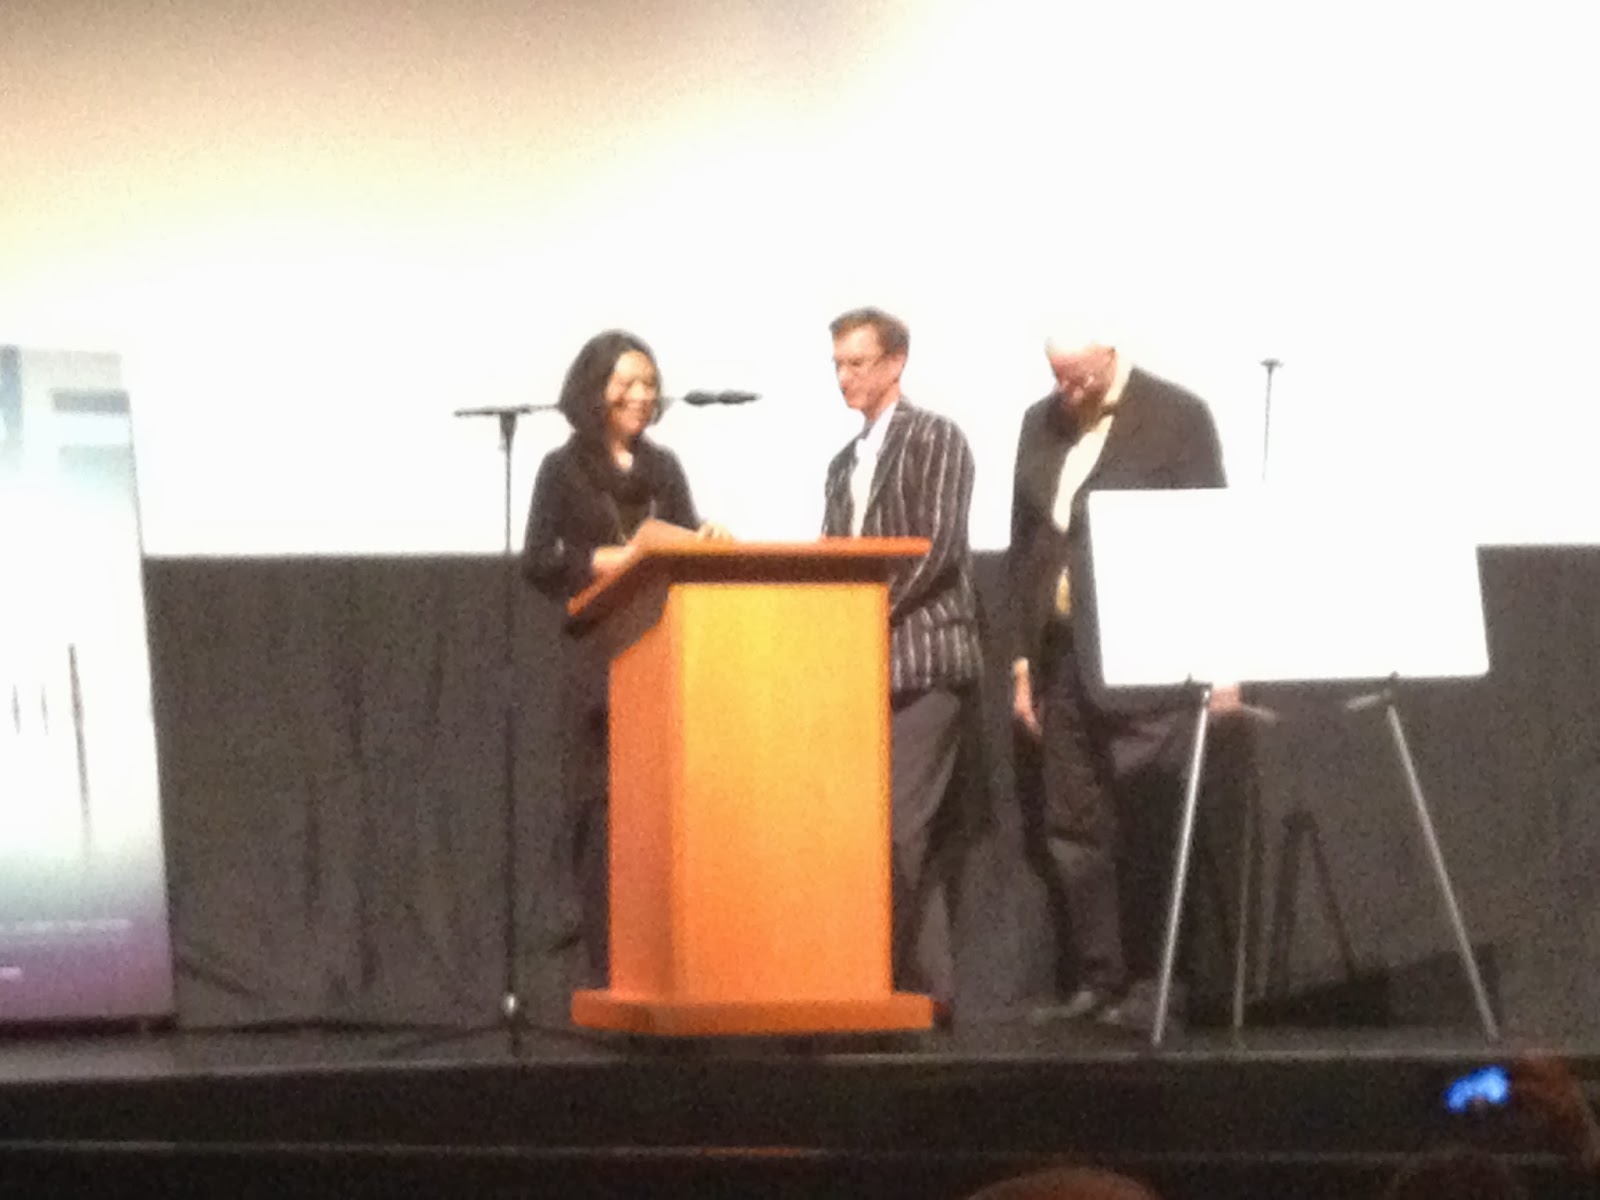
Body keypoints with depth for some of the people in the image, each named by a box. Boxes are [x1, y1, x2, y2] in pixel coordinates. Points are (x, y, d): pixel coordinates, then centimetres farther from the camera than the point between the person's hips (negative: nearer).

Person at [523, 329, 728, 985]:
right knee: (603, 803, -7)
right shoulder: (565, 470, 4)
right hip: (597, 655, -4)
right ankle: (603, 965, -6)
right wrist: (614, 560, -15)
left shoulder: (663, 468, 17)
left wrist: (707, 541, -6)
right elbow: (537, 562, -4)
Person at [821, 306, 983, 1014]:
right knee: (921, 839, 5)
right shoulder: (845, 465, 21)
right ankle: (928, 982, 5)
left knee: (897, 825, -14)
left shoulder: (934, 439, -1)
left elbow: (937, 549, -11)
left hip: (925, 662, -7)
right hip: (868, 667, 7)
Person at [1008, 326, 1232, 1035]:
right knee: (1071, 827, 3)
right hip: (1062, 658, 6)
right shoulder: (1041, 424, 14)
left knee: (1147, 827, -5)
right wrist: (1023, 661, 13)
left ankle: (1150, 987, 2)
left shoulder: (1176, 418, -3)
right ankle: (1095, 983, 8)